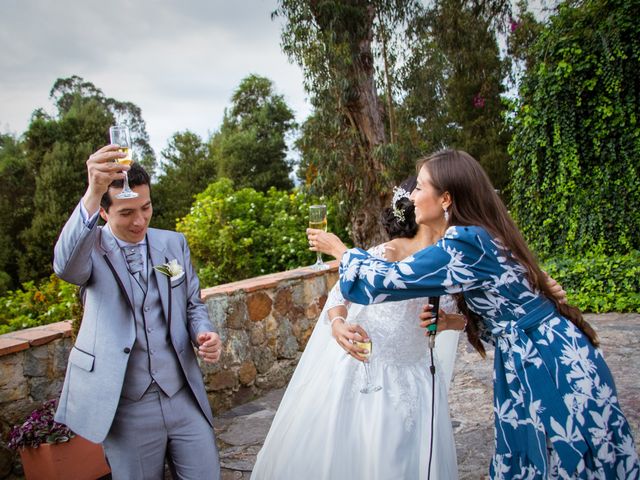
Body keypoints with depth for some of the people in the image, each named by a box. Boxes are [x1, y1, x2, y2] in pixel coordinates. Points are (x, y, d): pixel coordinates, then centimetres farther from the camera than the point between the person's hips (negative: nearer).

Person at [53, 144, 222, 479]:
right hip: (126, 408, -3)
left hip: (185, 397, 3)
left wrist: (203, 334, -9)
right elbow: (65, 266, -29)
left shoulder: (174, 243, 6)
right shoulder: (91, 246, -5)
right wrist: (92, 193, -43)